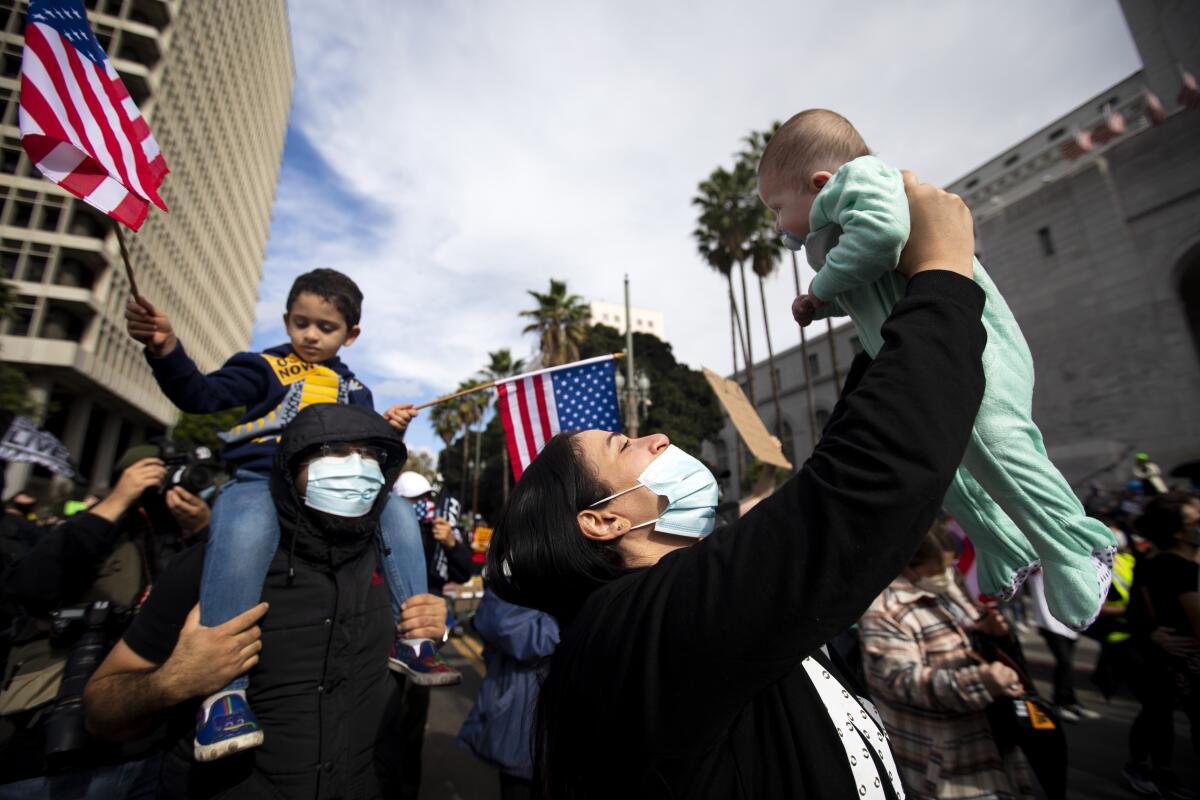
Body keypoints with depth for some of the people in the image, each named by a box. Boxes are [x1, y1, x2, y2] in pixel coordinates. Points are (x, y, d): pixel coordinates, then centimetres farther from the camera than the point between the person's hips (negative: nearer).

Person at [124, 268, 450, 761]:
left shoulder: (354, 392, 21)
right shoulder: (265, 366, 12)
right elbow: (201, 396, -2)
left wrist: (389, 432, 0)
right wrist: (166, 348, -19)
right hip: (260, 481, -3)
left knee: (399, 517, -18)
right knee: (245, 536, -37)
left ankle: (411, 644, -11)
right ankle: (222, 688, -28)